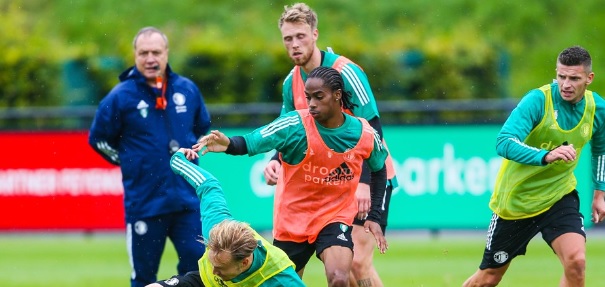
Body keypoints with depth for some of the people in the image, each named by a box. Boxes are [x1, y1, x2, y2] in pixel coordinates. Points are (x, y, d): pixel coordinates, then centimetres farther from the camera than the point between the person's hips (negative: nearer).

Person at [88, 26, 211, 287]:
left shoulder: (187, 90, 4)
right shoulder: (120, 97, -7)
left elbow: (202, 127, 23)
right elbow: (99, 139, 6)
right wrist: (130, 162, 6)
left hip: (187, 199, 3)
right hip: (144, 204, -3)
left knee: (197, 265, -1)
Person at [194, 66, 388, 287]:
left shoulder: (364, 133, -10)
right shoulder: (294, 125, -18)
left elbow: (379, 169, 9)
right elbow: (250, 143, -26)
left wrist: (374, 217, 5)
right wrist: (228, 144, -49)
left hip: (336, 219, 0)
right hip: (292, 221, 0)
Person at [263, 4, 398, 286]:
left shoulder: (345, 72, -18)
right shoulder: (291, 82, 3)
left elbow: (373, 131, -19)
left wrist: (365, 182, -27)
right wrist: (276, 161, -9)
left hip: (368, 180, -7)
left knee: (358, 262, -15)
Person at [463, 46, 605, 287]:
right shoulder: (538, 100, -22)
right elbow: (504, 143, -35)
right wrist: (546, 156, -48)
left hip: (560, 196, 3)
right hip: (516, 200, -3)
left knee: (576, 261, -23)